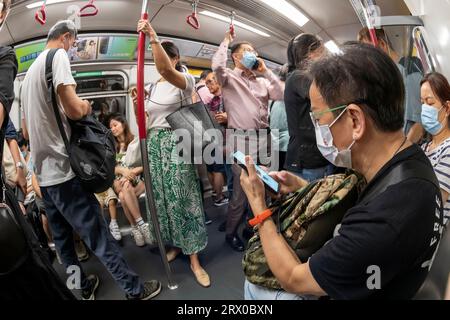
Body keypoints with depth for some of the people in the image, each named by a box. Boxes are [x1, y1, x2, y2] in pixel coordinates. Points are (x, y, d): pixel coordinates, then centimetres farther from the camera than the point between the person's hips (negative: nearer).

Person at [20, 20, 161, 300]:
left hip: (43, 173, 10)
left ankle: (84, 288, 30)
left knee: (62, 237, 15)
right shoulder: (58, 55, -8)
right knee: (99, 235, -4)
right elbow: (74, 110, -22)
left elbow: (25, 131, 22)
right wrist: (86, 106, -2)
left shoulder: (30, 72, 19)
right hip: (63, 170, -9)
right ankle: (135, 289, 7)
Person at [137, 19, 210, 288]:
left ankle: (194, 259, 4)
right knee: (162, 196, 9)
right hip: (155, 143, 6)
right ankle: (175, 243, 28)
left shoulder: (185, 80, -4)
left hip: (177, 141, -6)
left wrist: (153, 37, -28)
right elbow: (148, 117, 17)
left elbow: (166, 70, -28)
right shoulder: (153, 87, 15)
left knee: (182, 197, -6)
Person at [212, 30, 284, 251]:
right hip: (241, 139, -5)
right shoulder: (229, 78, 3)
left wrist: (266, 71, 4)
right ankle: (231, 232, 17)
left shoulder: (262, 81, 18)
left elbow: (281, 95, 6)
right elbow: (217, 65, -19)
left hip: (264, 137, 6)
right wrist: (226, 41, -2)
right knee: (241, 189, -2)